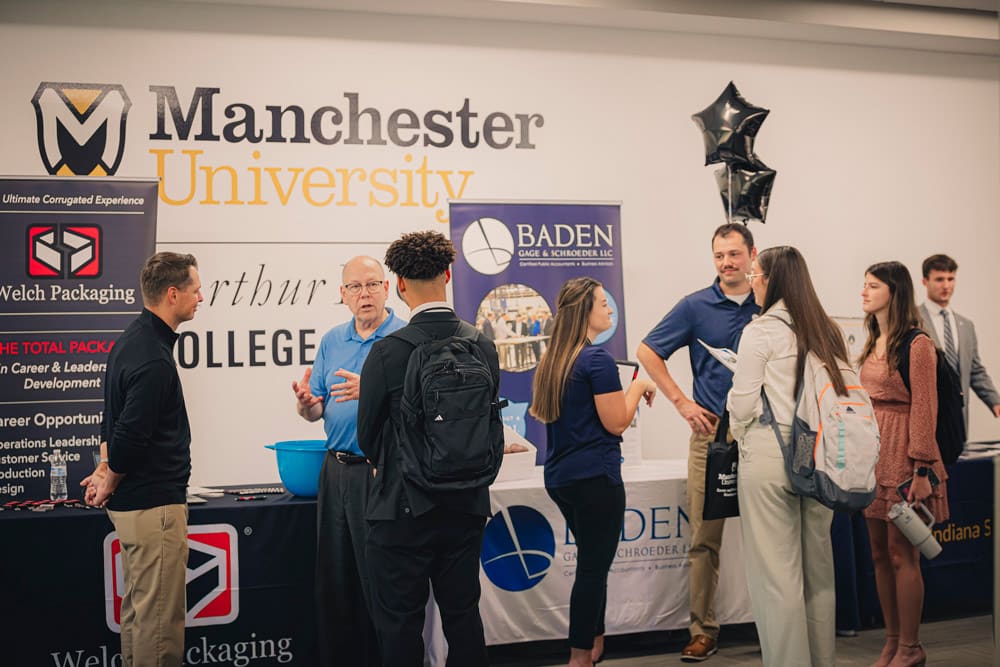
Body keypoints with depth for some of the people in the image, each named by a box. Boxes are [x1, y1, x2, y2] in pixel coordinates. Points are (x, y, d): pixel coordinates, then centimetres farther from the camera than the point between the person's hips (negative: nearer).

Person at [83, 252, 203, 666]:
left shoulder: (134, 338, 10)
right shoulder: (153, 360, -22)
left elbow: (112, 416, 17)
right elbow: (130, 437, -22)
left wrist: (106, 470, 11)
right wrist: (110, 483, -5)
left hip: (131, 502, 10)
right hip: (155, 504, -10)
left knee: (137, 609, 17)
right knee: (159, 619, -2)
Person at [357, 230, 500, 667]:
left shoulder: (387, 352, -16)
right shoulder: (483, 346, -2)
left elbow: (368, 434, -5)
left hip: (404, 509, -5)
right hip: (467, 505, 5)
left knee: (399, 623, 7)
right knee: (463, 615, 16)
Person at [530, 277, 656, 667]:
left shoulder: (550, 361, 9)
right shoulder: (598, 360, -15)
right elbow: (616, 423, -15)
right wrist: (638, 388, 0)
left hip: (559, 477, 9)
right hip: (595, 477, -9)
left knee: (592, 562, 20)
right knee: (593, 568, 1)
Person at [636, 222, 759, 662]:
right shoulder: (696, 307, 2)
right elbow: (648, 352, 6)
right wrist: (681, 401, 0)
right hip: (712, 432, -1)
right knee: (704, 539, 1)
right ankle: (703, 631, 10)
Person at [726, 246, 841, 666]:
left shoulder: (761, 331, -9)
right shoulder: (828, 332, 7)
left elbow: (742, 405, -7)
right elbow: (843, 393, 12)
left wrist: (740, 434, 12)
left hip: (769, 458, -6)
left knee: (776, 573, 2)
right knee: (818, 567, 15)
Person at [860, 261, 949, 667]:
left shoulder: (917, 344, -11)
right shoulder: (872, 343, 13)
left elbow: (924, 409, -14)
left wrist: (920, 469, -17)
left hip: (902, 454, -8)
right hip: (872, 454, 8)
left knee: (902, 554, -2)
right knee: (879, 554, 11)